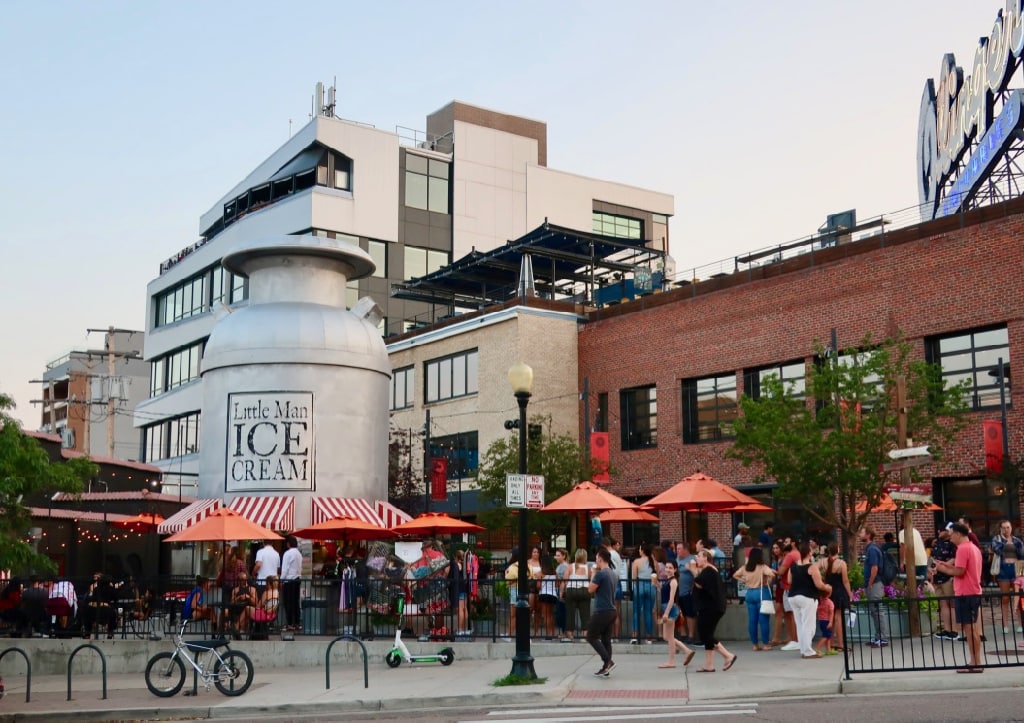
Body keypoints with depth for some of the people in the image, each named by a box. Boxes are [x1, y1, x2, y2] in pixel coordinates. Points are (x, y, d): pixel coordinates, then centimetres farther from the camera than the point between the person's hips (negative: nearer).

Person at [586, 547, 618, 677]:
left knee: (591, 637, 0)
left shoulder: (600, 574, -15)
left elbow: (590, 590, -9)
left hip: (601, 611, -8)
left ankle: (608, 661, -12)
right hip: (612, 611, 8)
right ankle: (605, 669, 9)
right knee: (606, 639, 10)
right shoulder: (614, 575, 13)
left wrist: (592, 576, 4)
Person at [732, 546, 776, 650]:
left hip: (750, 593, 5)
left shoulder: (745, 568, 6)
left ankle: (755, 644, 11)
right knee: (763, 620, 1)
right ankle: (765, 644, 4)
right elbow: (771, 574, -26)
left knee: (752, 620, 7)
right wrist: (768, 583, -10)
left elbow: (735, 575, 16)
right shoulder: (762, 567, -10)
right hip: (761, 593, -5)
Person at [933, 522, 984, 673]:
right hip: (974, 592, 10)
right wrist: (948, 565, 11)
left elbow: (959, 572, -20)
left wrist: (943, 569, -7)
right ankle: (976, 662, 15)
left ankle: (975, 663, -4)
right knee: (973, 629, 13)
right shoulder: (974, 548, 16)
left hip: (965, 594, -10)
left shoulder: (962, 548, -15)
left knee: (969, 628, -6)